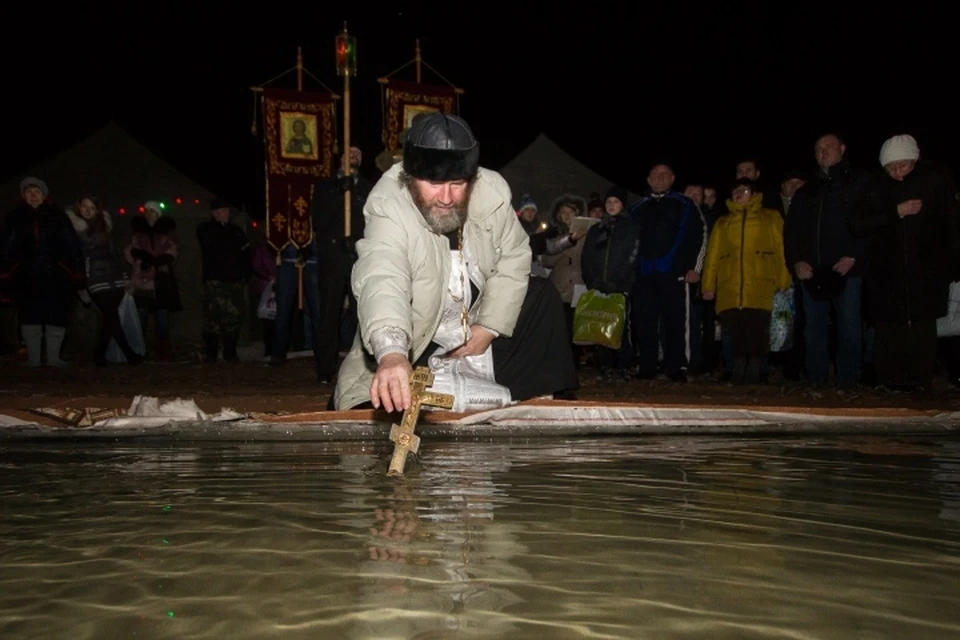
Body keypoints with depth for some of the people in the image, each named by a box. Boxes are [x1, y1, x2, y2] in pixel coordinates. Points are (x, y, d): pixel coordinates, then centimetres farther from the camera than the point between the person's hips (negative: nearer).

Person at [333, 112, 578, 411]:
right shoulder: (388, 208, -32)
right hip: (415, 346, -5)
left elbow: (513, 258, -4)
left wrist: (489, 327, -12)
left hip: (477, 328, 5)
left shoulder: (492, 191, -18)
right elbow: (381, 282, -50)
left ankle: (551, 402, 17)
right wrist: (392, 354, -69)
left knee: (543, 296, 2)